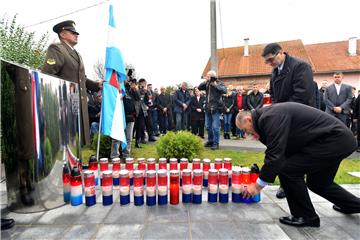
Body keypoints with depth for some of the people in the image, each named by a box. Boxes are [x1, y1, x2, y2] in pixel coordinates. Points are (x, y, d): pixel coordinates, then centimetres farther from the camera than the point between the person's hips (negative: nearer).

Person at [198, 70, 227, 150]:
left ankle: (216, 143, 3)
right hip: (208, 108, 7)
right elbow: (199, 87, 6)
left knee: (215, 126, -6)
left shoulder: (219, 82, -4)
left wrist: (215, 85, -18)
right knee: (208, 126, 15)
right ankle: (210, 141, 30)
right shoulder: (207, 84, 12)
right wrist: (205, 81, -6)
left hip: (216, 108, -6)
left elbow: (224, 90, -18)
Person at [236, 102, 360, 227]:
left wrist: (258, 185, -17)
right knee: (317, 182, 24)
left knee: (287, 170, -13)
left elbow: (275, 154, -25)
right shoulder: (269, 114, 9)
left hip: (335, 140, -10)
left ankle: (305, 216, 6)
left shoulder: (270, 117, -22)